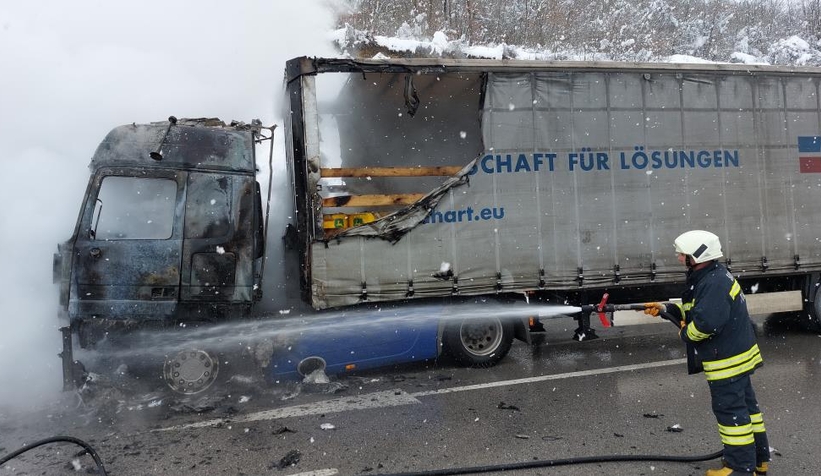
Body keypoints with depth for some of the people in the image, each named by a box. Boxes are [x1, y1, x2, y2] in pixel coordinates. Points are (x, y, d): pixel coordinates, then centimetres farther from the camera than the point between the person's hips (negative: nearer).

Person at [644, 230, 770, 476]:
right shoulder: (711, 277, 10)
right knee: (744, 405, 19)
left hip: (727, 361, -11)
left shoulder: (715, 283, -25)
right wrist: (665, 308, 7)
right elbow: (693, 308, 18)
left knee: (730, 410, -1)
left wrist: (686, 333, -14)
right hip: (736, 356, 11)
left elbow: (706, 322, -32)